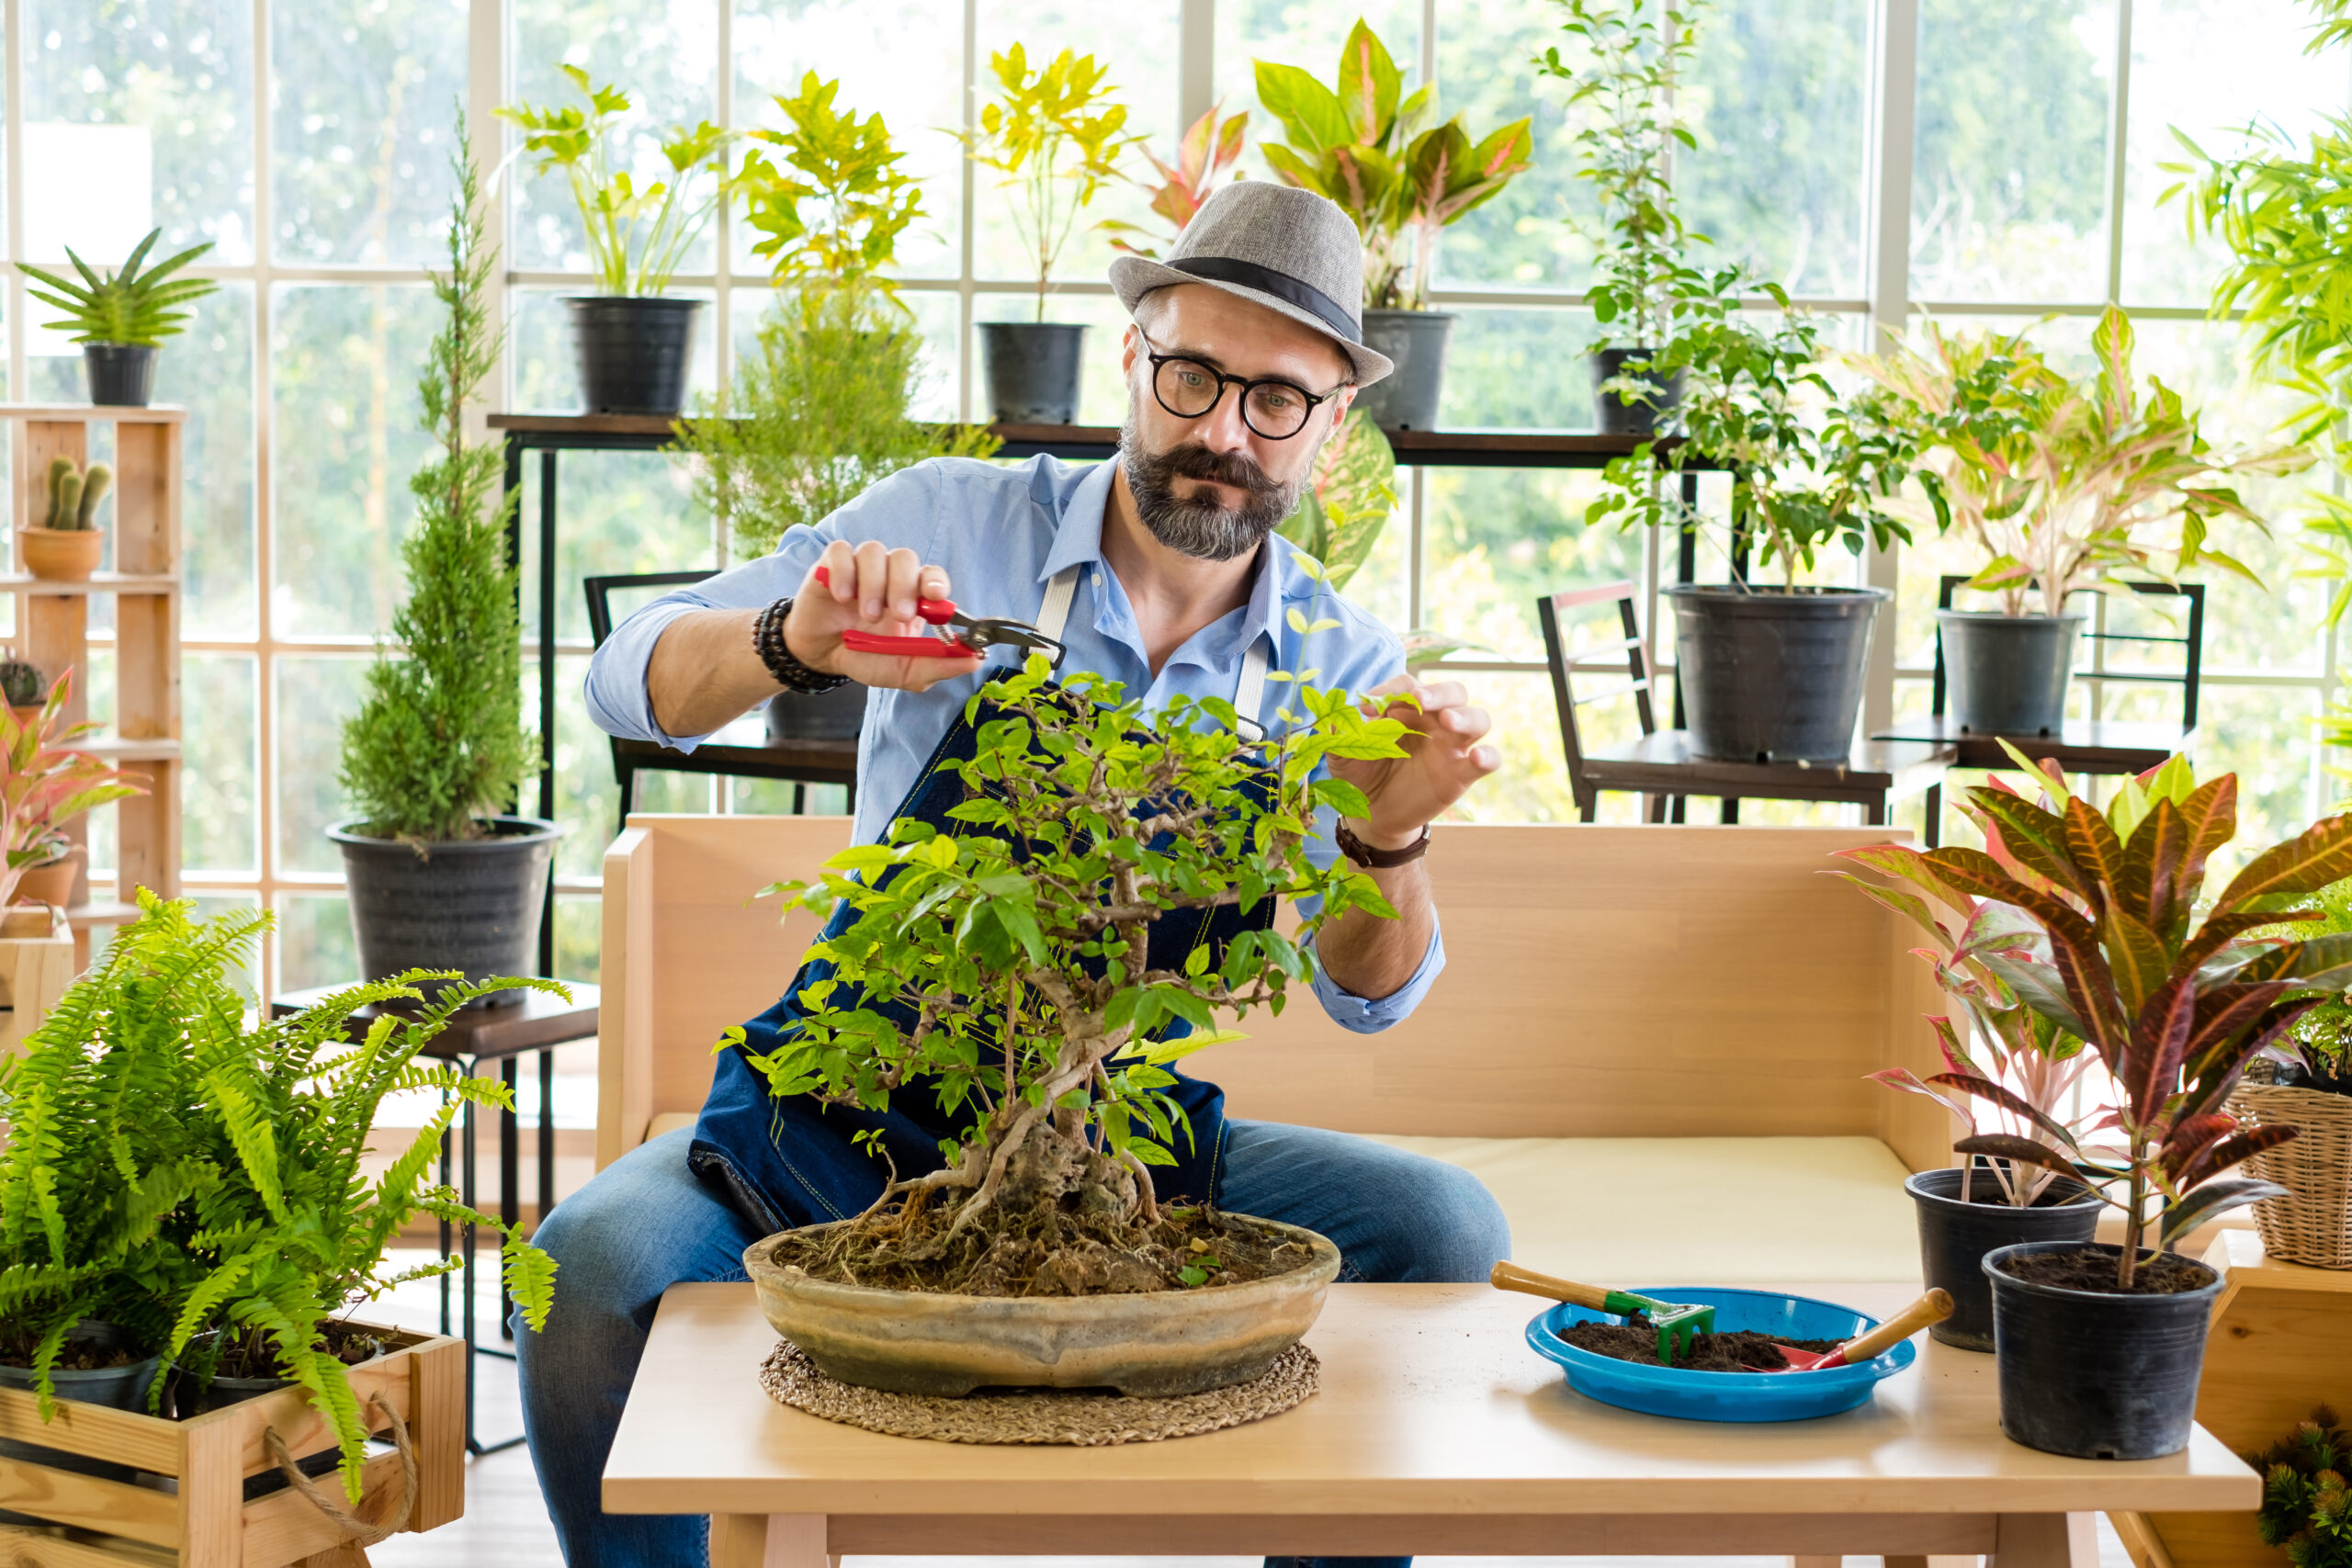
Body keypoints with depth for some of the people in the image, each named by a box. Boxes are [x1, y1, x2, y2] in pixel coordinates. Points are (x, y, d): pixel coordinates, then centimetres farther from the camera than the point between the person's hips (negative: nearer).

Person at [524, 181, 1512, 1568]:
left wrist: (1386, 836, -26)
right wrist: (794, 647, -31)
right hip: (860, 1101, -2)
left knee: (1444, 1231, -20)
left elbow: (1371, 996, -4)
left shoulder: (1337, 662, 2)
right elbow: (634, 683, -8)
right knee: (597, 1272, -29)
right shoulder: (958, 523, -6)